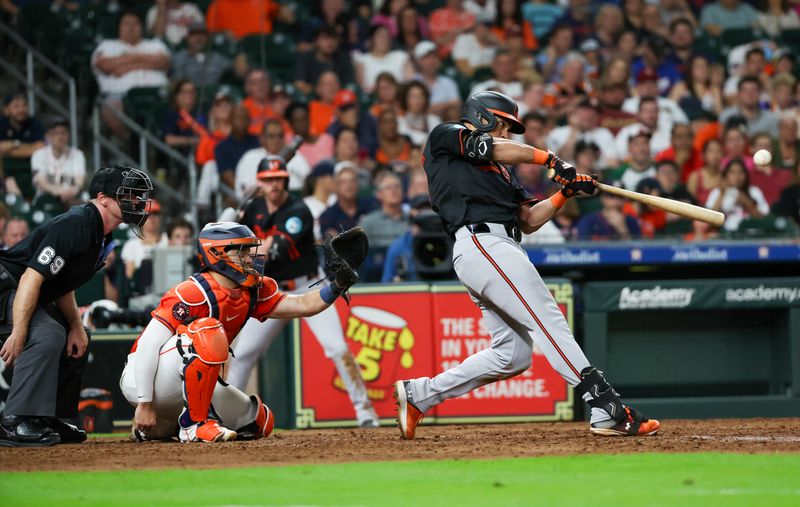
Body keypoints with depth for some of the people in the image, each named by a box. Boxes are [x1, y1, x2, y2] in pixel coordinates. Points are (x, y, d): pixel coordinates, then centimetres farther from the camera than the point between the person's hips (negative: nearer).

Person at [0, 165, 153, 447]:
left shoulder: (102, 238, 7)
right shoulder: (75, 225, -24)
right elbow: (31, 278, -30)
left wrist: (76, 326, 1)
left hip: (27, 296, 11)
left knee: (76, 341, 18)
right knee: (48, 335, -31)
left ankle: (49, 421, 20)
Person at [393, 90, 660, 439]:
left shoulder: (499, 171, 32)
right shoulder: (444, 136, 12)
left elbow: (528, 221, 22)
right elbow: (493, 149, -5)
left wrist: (565, 193, 8)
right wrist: (551, 159, -2)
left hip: (501, 249, 9)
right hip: (481, 243, -9)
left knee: (513, 355, 5)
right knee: (548, 320, -19)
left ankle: (419, 394, 14)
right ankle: (606, 408, -28)